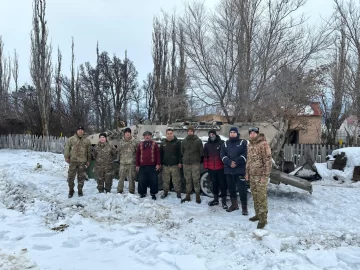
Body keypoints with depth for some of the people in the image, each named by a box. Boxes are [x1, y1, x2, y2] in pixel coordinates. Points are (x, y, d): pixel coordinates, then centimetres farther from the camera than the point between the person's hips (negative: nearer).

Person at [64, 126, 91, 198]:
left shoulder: (86, 141, 9)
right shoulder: (71, 139, 3)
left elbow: (89, 152, 12)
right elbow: (67, 148, 1)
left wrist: (88, 160, 10)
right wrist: (66, 157, -7)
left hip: (82, 162, 1)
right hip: (73, 161, -1)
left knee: (81, 177, 7)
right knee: (71, 176, 2)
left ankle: (80, 190, 20)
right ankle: (71, 191, 17)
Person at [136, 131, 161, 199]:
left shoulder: (154, 144, 4)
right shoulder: (140, 144, 10)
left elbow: (158, 154, 1)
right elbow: (137, 155, 10)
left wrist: (158, 164, -6)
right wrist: (137, 165, 6)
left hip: (152, 166, -2)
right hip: (142, 166, 2)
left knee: (153, 180, 2)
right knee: (142, 181, 6)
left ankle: (153, 193, 13)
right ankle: (142, 193, 19)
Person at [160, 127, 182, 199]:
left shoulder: (177, 142, -1)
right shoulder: (163, 143, 13)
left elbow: (180, 153, -5)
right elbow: (161, 154, 16)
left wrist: (180, 162, -11)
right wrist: (161, 163, 11)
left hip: (175, 165, -4)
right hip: (165, 165, 4)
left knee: (176, 180, -1)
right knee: (165, 180, 10)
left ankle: (178, 192, 9)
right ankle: (165, 192, 23)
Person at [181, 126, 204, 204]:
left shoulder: (198, 141, -3)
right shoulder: (184, 141, 9)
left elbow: (201, 151, 0)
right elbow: (182, 151, 18)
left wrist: (197, 158, 4)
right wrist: (185, 158, 13)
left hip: (195, 163, -4)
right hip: (186, 163, 4)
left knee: (196, 180, -4)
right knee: (188, 180, 10)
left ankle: (198, 196, 4)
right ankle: (188, 196, 17)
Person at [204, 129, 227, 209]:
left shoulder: (221, 143, -4)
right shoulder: (207, 145, 9)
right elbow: (205, 156, 12)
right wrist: (206, 166, 8)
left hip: (221, 168, -4)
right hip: (211, 168, 4)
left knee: (222, 184, 2)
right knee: (214, 183, 13)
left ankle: (224, 200, 10)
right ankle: (215, 199, 25)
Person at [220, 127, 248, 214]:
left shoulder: (243, 142, 3)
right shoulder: (225, 144, 14)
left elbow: (245, 154, -8)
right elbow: (222, 155, 3)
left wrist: (236, 162, -16)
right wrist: (229, 162, -13)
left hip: (240, 170, -4)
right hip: (228, 170, 4)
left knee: (242, 188, -7)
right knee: (231, 188, 12)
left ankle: (244, 207, 3)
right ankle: (234, 204, 26)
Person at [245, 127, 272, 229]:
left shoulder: (263, 144, -13)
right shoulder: (250, 145, 12)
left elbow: (268, 161, -15)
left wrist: (265, 176, -17)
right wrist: (247, 173, 16)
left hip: (261, 175, -7)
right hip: (252, 175, 8)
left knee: (261, 197, -4)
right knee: (255, 196, 14)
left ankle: (263, 219, 5)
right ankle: (258, 214, 27)